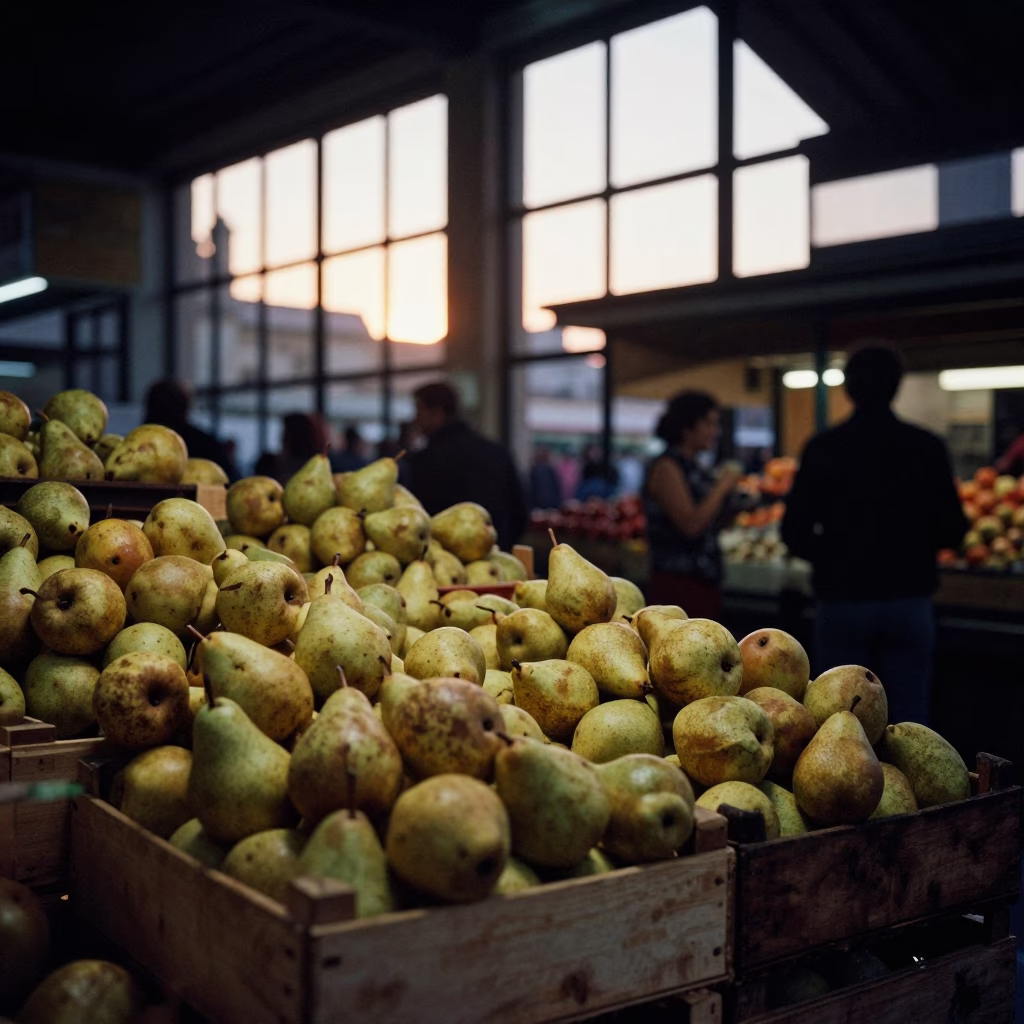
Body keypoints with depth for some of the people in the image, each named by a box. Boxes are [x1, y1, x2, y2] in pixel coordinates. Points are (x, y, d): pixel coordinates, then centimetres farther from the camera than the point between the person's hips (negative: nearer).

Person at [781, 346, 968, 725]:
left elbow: (795, 533, -5)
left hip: (841, 599, 0)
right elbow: (951, 530, -3)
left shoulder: (822, 448, -5)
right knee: (908, 719, 8)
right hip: (908, 599, 0)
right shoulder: (927, 447, -4)